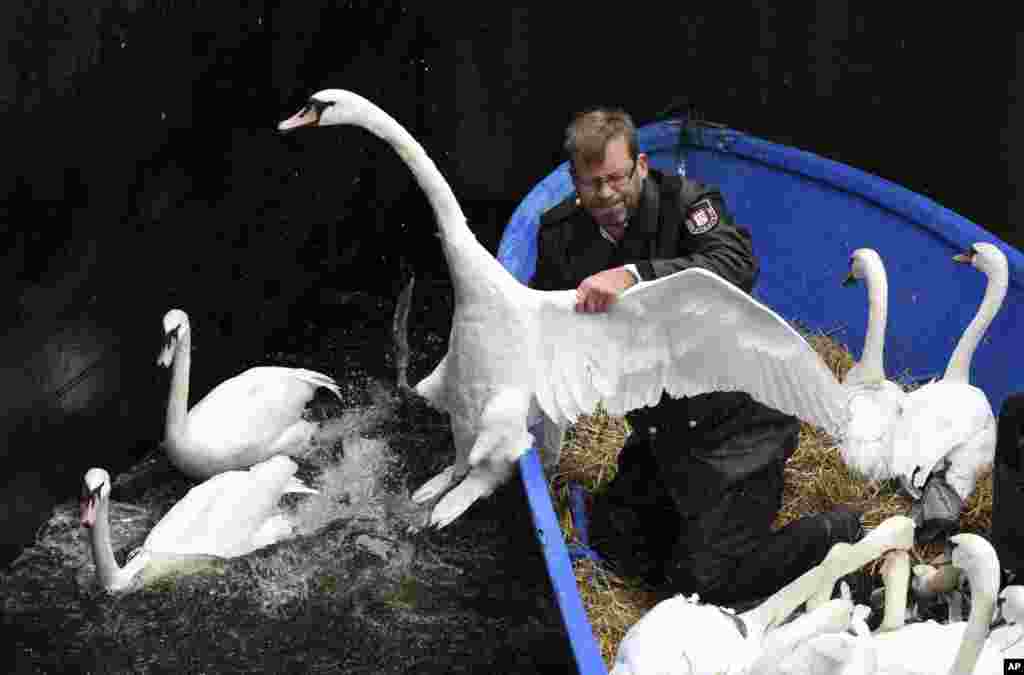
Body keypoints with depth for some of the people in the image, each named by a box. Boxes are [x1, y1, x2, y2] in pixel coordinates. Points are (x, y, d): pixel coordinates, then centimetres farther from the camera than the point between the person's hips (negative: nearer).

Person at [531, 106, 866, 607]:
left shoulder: (684, 203, -17)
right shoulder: (562, 233, -1)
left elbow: (738, 265, -37)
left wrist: (635, 275, -48)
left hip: (737, 419, -7)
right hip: (663, 429, 7)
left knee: (701, 577, -8)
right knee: (612, 537, 13)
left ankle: (843, 536, 12)